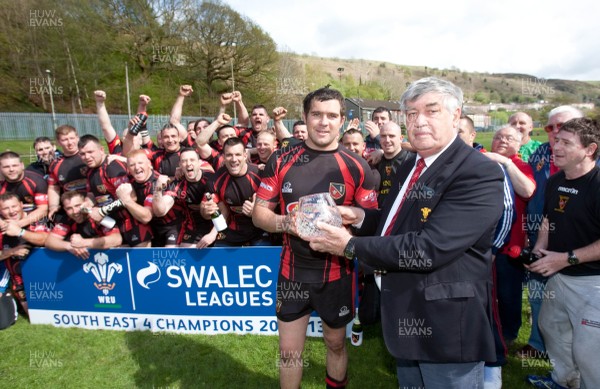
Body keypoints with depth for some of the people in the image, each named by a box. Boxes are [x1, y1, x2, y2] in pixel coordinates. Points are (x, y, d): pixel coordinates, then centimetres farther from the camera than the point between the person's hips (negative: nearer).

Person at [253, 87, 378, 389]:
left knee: (335, 343, 20)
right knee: (289, 350, 13)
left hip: (336, 271, 0)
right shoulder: (281, 160, -4)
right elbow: (259, 213, 0)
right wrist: (284, 222, -21)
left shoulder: (356, 167, -7)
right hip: (293, 269, 1)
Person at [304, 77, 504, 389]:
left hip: (447, 325, -8)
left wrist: (351, 246, -23)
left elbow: (429, 248, -30)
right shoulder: (410, 167, 8)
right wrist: (360, 216, 0)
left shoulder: (479, 173, -21)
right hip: (407, 316, 8)